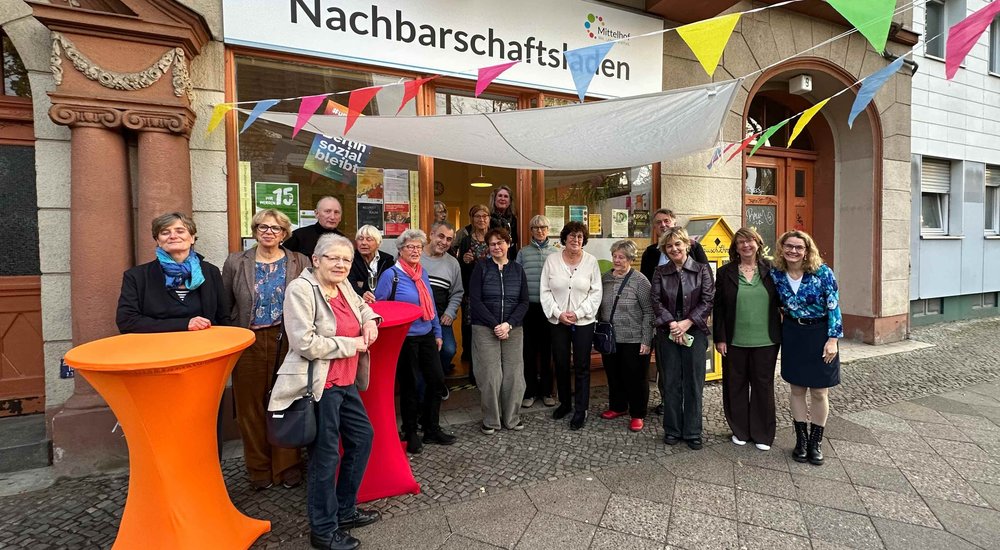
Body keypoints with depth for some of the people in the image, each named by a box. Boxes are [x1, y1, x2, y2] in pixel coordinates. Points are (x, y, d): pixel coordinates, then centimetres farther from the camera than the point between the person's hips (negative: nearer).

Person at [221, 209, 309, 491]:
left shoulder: (300, 263, 3)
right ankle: (259, 468, 25)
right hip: (248, 343, 1)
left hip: (287, 342, -1)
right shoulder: (235, 262, 6)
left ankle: (287, 466, 23)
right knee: (250, 407, 8)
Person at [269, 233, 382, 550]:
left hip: (344, 382, 9)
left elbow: (360, 305, 30)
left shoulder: (343, 285, 8)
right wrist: (353, 344, -13)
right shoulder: (301, 289, -15)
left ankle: (345, 510, 37)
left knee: (362, 437, 18)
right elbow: (306, 344, -21)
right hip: (318, 386, -9)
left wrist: (370, 320, 7)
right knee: (326, 456, 2)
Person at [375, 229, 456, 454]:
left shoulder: (423, 273, 7)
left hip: (426, 336, 6)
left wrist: (437, 333, 13)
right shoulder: (391, 274, -11)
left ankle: (432, 429, 25)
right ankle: (410, 434, 25)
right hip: (404, 339, -6)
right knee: (408, 385, 7)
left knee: (437, 379, 7)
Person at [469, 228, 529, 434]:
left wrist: (508, 324, -9)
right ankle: (491, 420, 15)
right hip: (485, 329, -2)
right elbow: (475, 301, -5)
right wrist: (495, 325, -12)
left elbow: (524, 302, 5)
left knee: (513, 374, 3)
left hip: (514, 329, 2)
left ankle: (512, 417, 21)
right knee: (490, 375, -2)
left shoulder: (517, 269, 9)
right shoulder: (481, 267, 1)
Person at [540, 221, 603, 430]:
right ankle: (564, 403, 31)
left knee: (582, 366, 4)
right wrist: (558, 313, -10)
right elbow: (545, 291, 0)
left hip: (583, 321, -1)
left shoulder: (591, 261, -2)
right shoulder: (551, 260, 0)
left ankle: (580, 410, 16)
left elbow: (596, 292, -3)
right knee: (560, 364, 12)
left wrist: (578, 313, -12)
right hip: (557, 321, 1)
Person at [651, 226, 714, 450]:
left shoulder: (702, 270, 0)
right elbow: (656, 301, -2)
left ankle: (692, 432, 18)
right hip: (667, 333, 1)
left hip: (695, 332, -1)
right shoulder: (660, 272, 5)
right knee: (671, 383, 7)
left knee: (694, 383, 5)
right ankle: (672, 429, 20)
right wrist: (671, 324, -15)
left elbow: (708, 300, -6)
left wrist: (687, 323, -14)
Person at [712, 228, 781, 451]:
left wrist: (782, 334, 0)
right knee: (736, 386, 10)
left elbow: (781, 302, 6)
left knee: (763, 386, 10)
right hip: (734, 341, 0)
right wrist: (719, 338, -4)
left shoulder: (770, 270, 1)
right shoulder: (725, 272, 0)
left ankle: (762, 434, 25)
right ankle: (740, 431, 26)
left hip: (765, 341, 0)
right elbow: (718, 308, 0)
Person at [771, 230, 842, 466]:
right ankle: (801, 439, 25)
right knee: (796, 389, 10)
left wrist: (833, 339, -14)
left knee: (819, 393, 6)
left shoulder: (822, 272, -13)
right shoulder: (776, 274, -4)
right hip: (792, 335, 3)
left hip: (819, 334, -2)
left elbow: (833, 307, -11)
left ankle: (816, 441, 24)